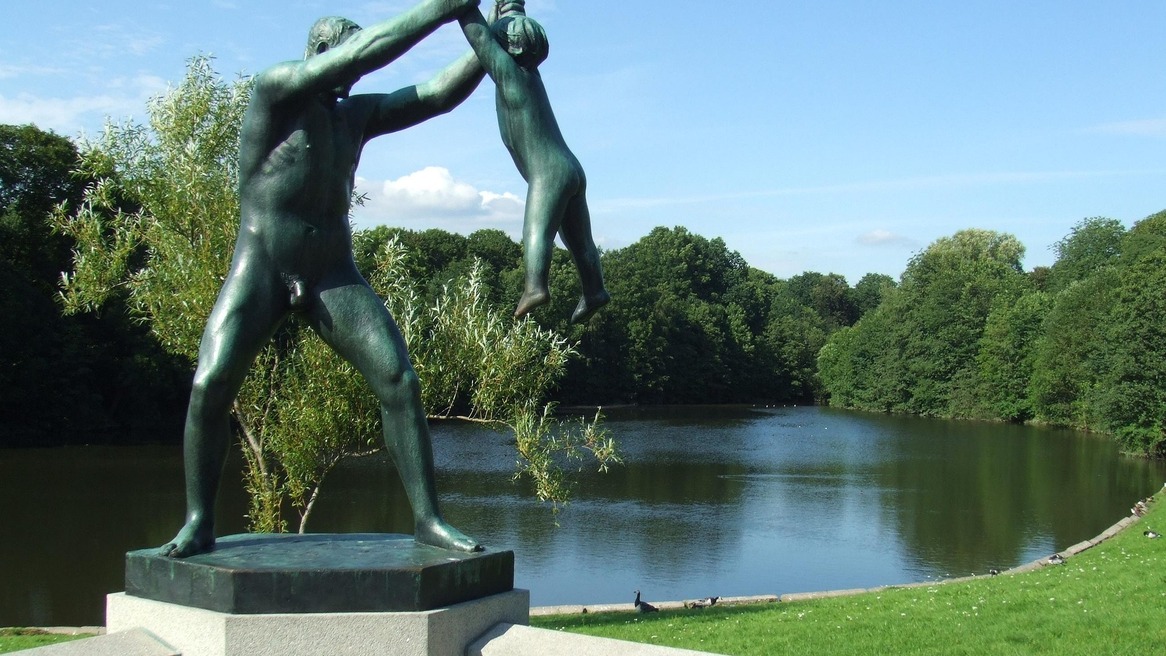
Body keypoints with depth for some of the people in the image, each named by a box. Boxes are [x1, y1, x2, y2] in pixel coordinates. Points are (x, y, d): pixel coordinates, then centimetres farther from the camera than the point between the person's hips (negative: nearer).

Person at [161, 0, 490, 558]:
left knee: (400, 382, -9)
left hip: (334, 275, 5)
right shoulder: (276, 88, -8)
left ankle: (427, 518, -4)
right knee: (208, 388, -17)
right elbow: (364, 52, -19)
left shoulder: (359, 114, 10)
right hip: (259, 270, -4)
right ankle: (198, 524, -1)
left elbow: (439, 95, 5)